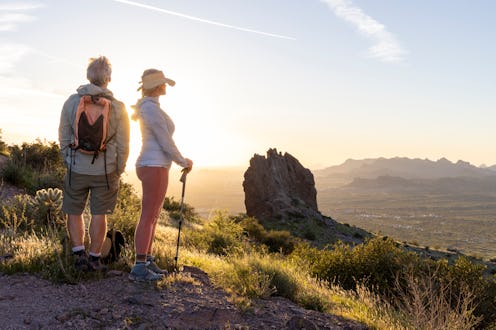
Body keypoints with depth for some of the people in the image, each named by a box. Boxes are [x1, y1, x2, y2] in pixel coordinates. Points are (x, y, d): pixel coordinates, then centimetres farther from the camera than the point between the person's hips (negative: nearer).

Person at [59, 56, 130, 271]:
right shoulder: (118, 108, -8)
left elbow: (63, 137, 2)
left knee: (74, 212, 16)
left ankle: (79, 254, 9)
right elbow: (123, 145, -5)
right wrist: (118, 171, 8)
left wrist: (69, 162, 15)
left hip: (77, 169, 1)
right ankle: (94, 259, 15)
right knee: (99, 214, 9)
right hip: (105, 170, -1)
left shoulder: (72, 102, -4)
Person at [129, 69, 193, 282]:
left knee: (152, 216, 15)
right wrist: (184, 162, -1)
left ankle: (146, 261, 23)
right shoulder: (153, 109, -18)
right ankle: (139, 269, 1)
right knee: (148, 218, -5)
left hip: (151, 167, 11)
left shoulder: (148, 107, 15)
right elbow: (166, 143, -17)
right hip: (155, 168, -11)